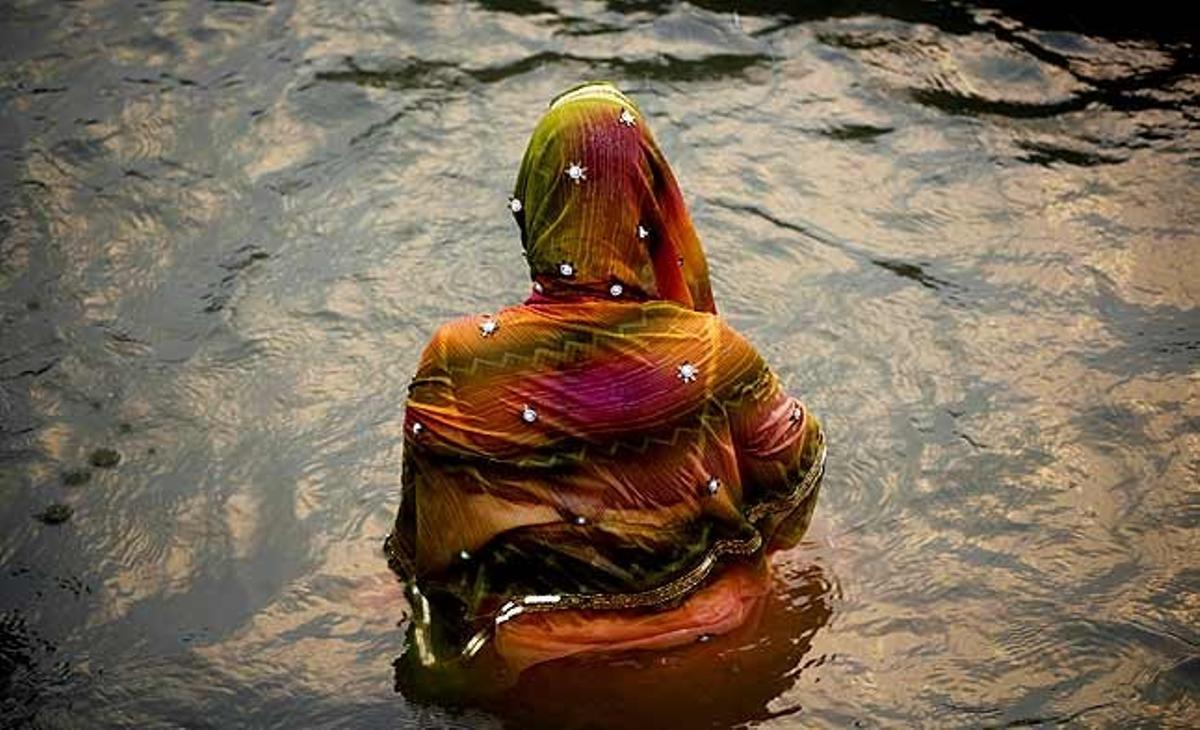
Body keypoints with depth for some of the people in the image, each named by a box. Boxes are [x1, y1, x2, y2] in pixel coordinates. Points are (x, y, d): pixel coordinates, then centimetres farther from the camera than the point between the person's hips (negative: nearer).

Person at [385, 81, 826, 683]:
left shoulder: (455, 363, -23)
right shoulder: (708, 352, -25)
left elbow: (424, 548, -10)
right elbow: (801, 456, -5)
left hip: (534, 654, 1)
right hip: (710, 626, 0)